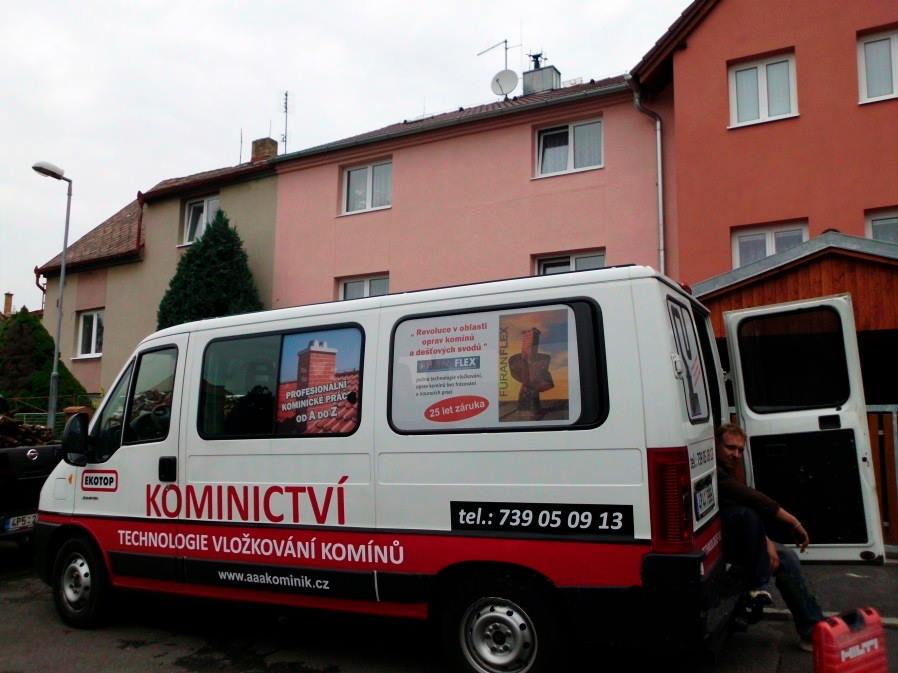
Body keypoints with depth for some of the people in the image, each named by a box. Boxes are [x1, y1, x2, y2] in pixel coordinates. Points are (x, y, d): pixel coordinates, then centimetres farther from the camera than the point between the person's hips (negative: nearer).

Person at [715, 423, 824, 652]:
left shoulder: (727, 471, 13)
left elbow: (751, 503, 10)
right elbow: (746, 497, -30)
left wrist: (766, 542, -7)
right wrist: (792, 521, -26)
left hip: (730, 540, 10)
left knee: (787, 558, 2)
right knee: (745, 512, -32)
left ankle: (814, 633, 6)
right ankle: (759, 587, -20)